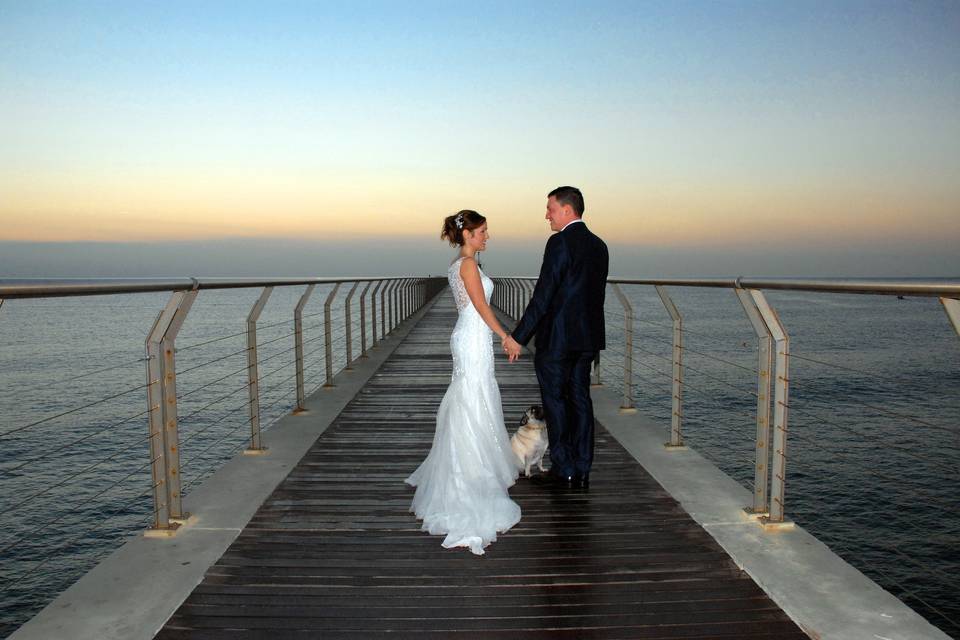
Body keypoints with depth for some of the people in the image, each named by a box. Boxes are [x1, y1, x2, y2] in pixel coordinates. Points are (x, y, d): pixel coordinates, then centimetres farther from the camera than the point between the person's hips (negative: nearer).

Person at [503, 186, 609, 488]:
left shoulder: (560, 242, -15)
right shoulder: (599, 245, 11)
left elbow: (543, 294, -19)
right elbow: (596, 294, 15)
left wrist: (518, 337, -16)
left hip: (556, 337, -8)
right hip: (588, 337, 8)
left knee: (555, 401, 4)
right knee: (580, 399, 12)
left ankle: (563, 470, 11)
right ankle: (582, 470, 18)